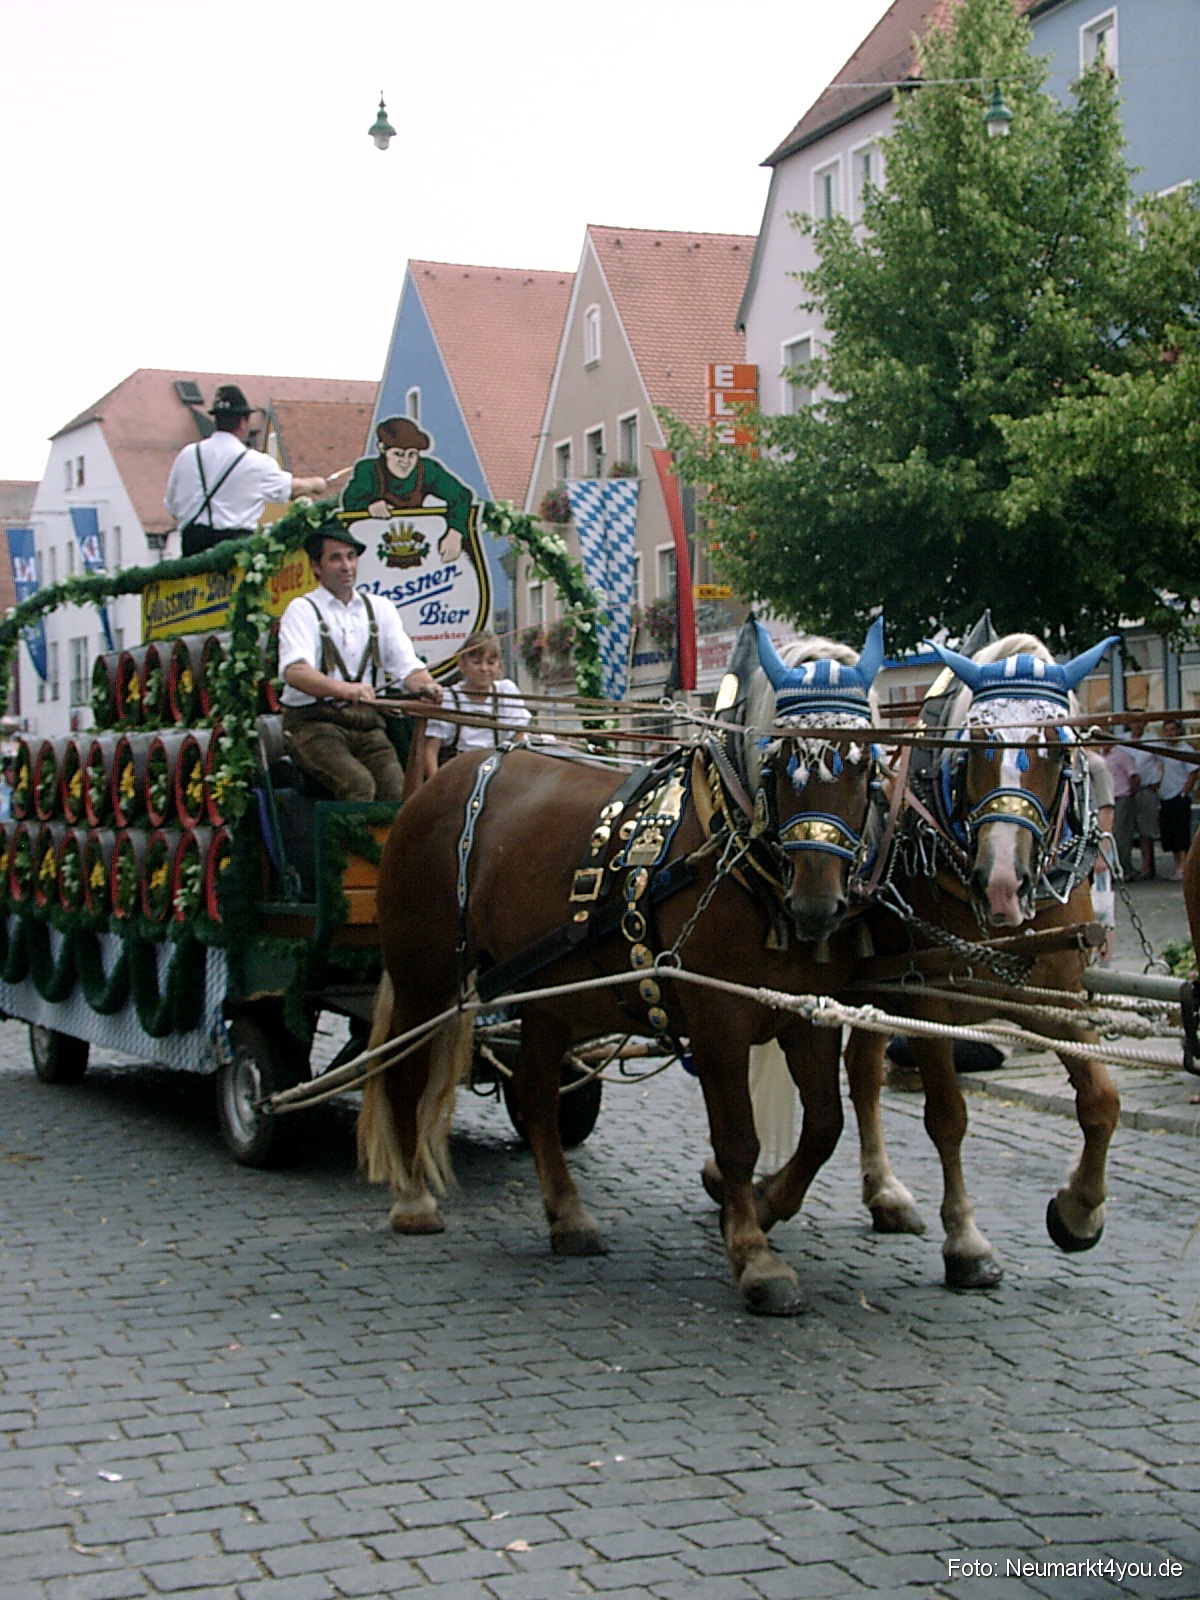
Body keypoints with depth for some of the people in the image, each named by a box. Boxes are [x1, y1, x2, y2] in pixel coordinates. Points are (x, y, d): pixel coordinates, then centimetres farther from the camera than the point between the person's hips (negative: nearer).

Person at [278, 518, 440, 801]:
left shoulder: (380, 608, 18)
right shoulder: (303, 610, 3)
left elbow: (407, 664, 8)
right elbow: (294, 671, -16)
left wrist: (426, 685, -17)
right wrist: (344, 689, -36)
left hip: (368, 723, 4)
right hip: (313, 722, -4)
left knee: (398, 787, -23)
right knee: (358, 783, -31)